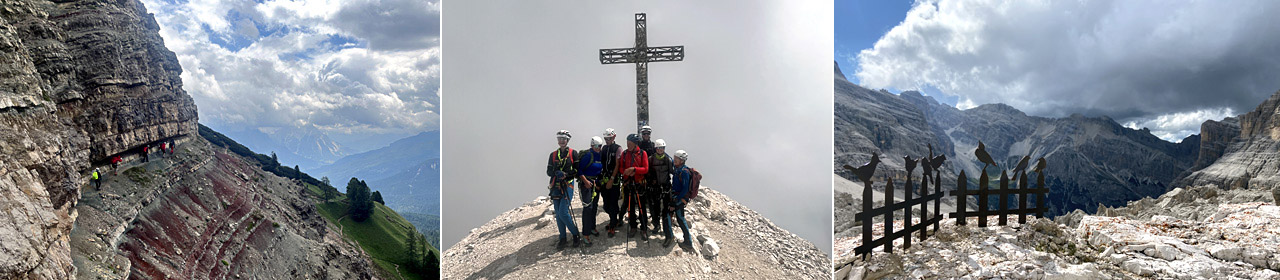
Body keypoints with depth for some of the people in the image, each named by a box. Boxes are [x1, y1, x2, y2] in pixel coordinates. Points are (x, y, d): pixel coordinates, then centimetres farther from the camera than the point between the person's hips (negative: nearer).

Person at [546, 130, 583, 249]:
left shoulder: (573, 153, 1)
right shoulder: (553, 154, 11)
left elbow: (577, 170, -2)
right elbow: (549, 171, 8)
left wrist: (565, 174, -17)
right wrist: (556, 173, -13)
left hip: (568, 185, -4)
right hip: (556, 186, 4)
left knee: (563, 212, -13)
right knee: (558, 214, 6)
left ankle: (576, 234, 4)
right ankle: (562, 238, 17)